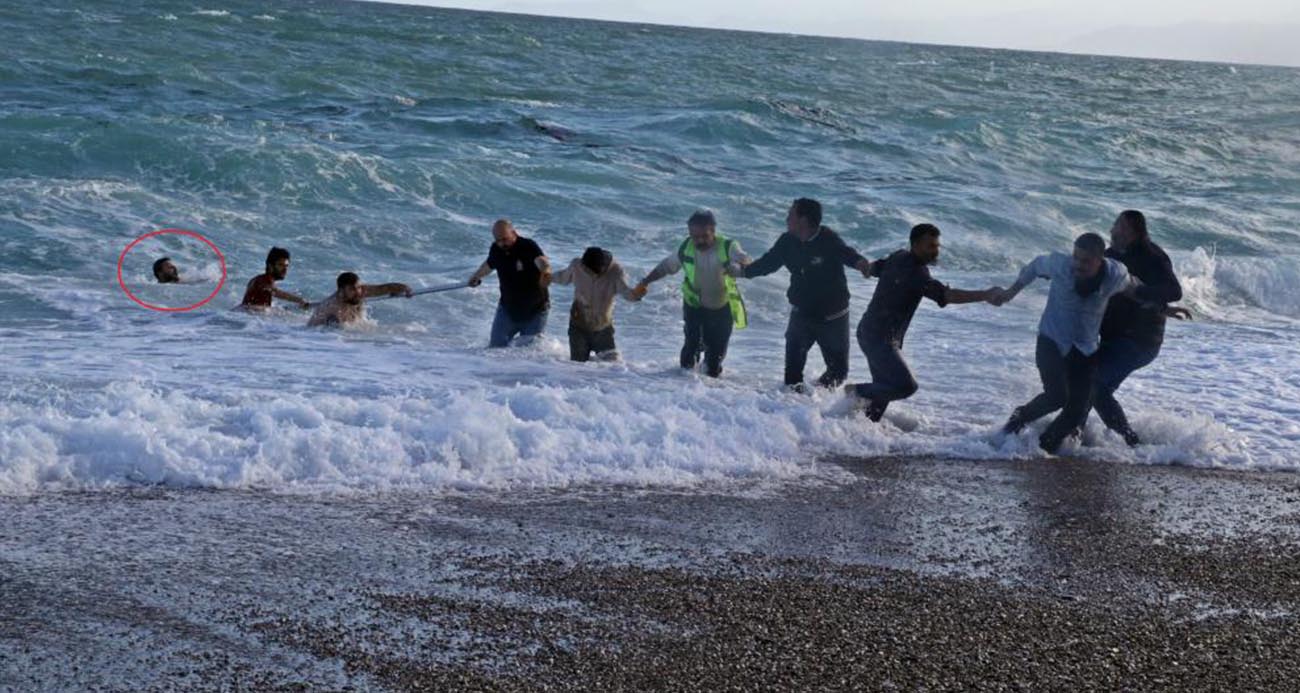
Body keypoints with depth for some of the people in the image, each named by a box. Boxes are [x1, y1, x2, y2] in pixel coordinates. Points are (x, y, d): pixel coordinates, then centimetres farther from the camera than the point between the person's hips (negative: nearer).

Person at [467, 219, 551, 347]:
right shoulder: (496, 249, -7)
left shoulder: (528, 246, -24)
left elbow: (541, 261, -45)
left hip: (535, 310, -4)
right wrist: (476, 276, 36)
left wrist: (546, 272, -68)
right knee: (496, 346, 2)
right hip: (507, 308, 4)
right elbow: (489, 265, 17)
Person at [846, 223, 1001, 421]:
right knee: (906, 386, -17)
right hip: (879, 338, -10)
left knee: (885, 388, 13)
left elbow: (872, 269, 23)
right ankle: (857, 392, -1)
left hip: (871, 332, 10)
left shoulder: (899, 257, 6)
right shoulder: (914, 272, -23)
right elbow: (946, 295, -32)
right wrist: (985, 295, -33)